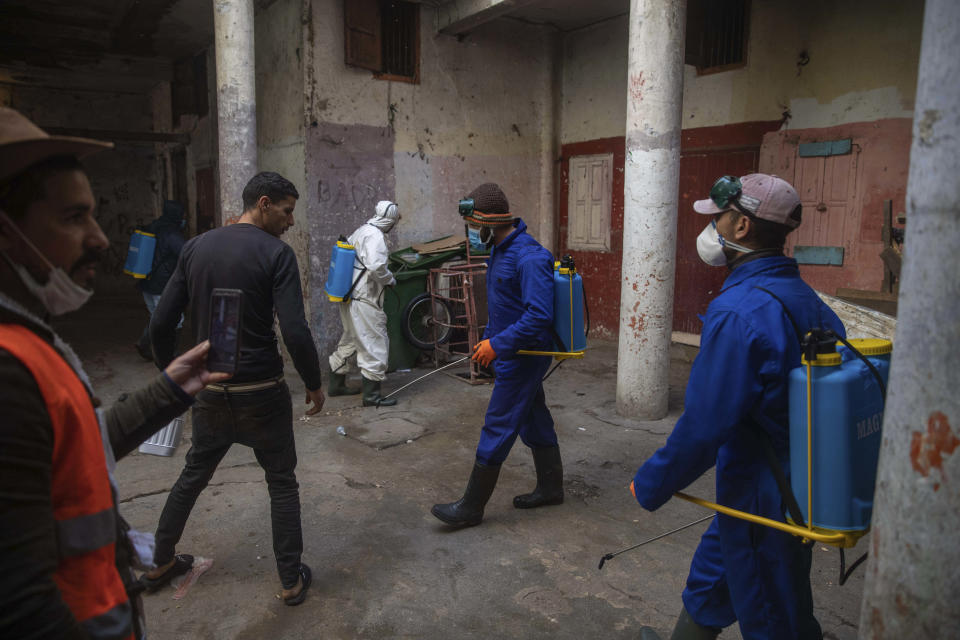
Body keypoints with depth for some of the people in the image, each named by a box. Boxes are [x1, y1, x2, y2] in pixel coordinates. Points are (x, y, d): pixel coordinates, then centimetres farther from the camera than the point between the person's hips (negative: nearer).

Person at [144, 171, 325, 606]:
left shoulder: (195, 248, 3)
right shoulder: (276, 253, -13)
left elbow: (161, 322, 4)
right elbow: (295, 332, -20)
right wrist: (314, 384, -7)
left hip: (210, 389, 5)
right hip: (261, 391, -5)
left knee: (193, 474, 25)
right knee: (282, 483, 12)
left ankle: (161, 564, 40)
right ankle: (292, 581, 21)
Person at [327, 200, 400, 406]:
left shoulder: (359, 232, 13)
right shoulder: (375, 236, -16)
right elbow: (376, 266, -28)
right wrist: (390, 279, -9)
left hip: (349, 297, 10)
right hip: (364, 299, -10)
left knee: (350, 339, 22)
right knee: (375, 343, -3)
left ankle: (336, 384, 33)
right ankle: (371, 395, 1)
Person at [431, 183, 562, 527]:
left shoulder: (529, 258, -24)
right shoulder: (501, 250, 8)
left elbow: (540, 316, -29)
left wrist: (498, 344, -26)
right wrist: (488, 339, 15)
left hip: (524, 356, -10)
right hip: (516, 354, 10)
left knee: (498, 428, -2)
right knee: (534, 420, 19)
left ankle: (471, 508, 9)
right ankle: (550, 487, 34)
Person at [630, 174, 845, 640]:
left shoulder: (737, 313, -27)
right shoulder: (806, 298, 1)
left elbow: (703, 426, -26)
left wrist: (651, 486, -11)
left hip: (761, 500, -9)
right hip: (801, 486, 9)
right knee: (709, 584, 26)